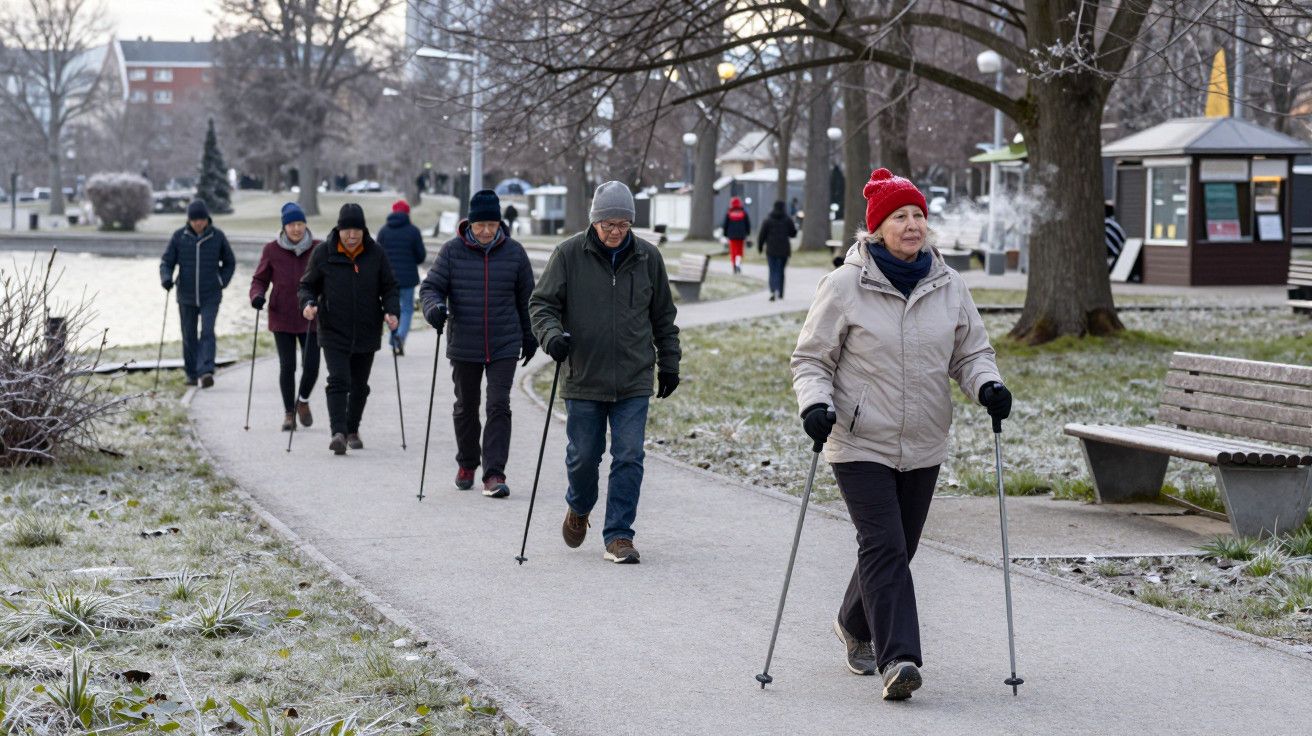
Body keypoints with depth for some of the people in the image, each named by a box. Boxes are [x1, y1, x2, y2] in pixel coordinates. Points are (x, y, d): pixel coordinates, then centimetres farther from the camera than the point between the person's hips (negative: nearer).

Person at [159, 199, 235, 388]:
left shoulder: (218, 236, -2)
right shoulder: (179, 236, -2)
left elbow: (229, 263, 12)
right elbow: (166, 262, 4)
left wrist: (222, 282, 0)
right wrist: (166, 278, -16)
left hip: (210, 296, -2)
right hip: (186, 296, 2)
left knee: (207, 332, -16)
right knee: (189, 336, 8)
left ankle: (206, 371, -25)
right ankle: (192, 374, 20)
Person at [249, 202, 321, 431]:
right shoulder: (272, 250, -3)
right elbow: (260, 279, 3)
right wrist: (257, 296, -17)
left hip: (310, 318, 0)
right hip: (282, 318, 0)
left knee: (311, 366, -5)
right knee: (287, 367, -1)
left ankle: (303, 401, 25)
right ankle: (289, 413, 16)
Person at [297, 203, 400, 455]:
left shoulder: (376, 253, 1)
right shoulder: (322, 253, -3)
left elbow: (389, 287, 8)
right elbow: (307, 285, 5)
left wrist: (391, 311, -9)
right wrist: (308, 303, -15)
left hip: (367, 333, 3)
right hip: (334, 333, -2)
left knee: (359, 385, 13)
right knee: (338, 381, -17)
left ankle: (352, 430, 29)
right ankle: (338, 432, -24)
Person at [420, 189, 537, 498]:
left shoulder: (514, 252, 0)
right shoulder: (452, 251, -3)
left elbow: (526, 298, 11)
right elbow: (430, 286, -2)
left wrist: (530, 336, 16)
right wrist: (434, 307, -24)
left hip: (504, 346, -1)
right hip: (464, 347, 1)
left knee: (499, 406, -10)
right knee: (466, 407, 13)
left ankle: (494, 475, -11)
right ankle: (466, 464, 33)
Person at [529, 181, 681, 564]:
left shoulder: (648, 257, 4)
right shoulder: (569, 254, -3)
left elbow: (664, 316, 15)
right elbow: (542, 302, 0)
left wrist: (669, 363, 15)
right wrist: (552, 335, -19)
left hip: (634, 383, 1)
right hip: (583, 379, -1)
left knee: (629, 458, -5)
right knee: (583, 456, 7)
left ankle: (619, 535, 2)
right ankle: (578, 508, 37)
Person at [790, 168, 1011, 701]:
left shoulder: (948, 286, 4)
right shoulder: (844, 287, -7)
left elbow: (970, 352, 12)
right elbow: (811, 358, -1)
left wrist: (987, 384, -9)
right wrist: (815, 403, -20)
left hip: (923, 448, 5)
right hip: (861, 444, -5)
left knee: (896, 548, 14)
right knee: (884, 546, -16)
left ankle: (856, 625, 40)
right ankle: (897, 658, -19)